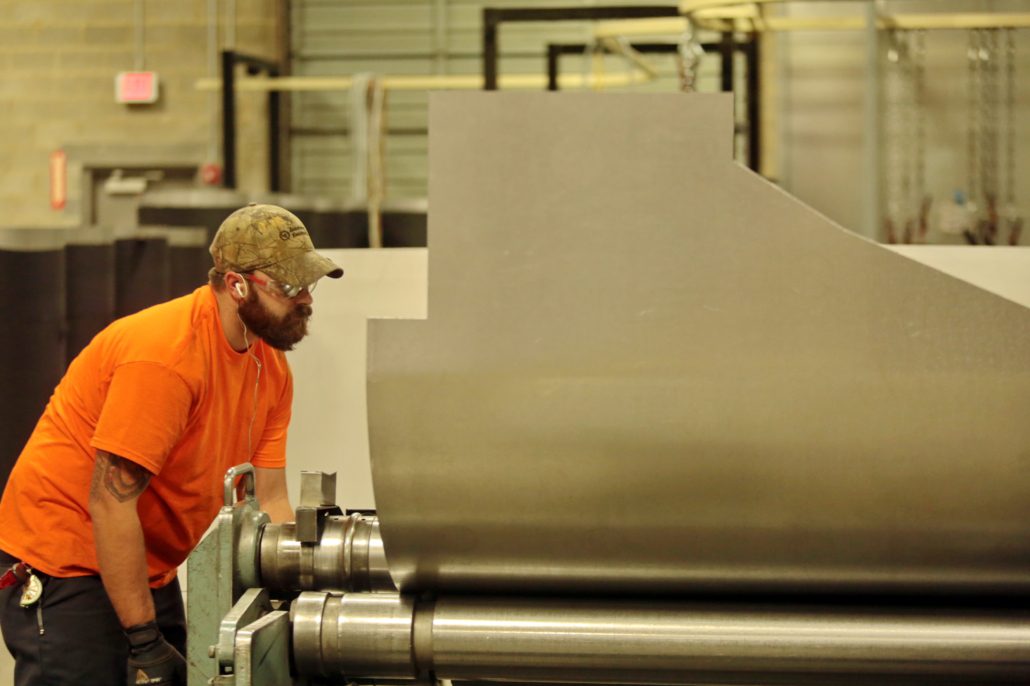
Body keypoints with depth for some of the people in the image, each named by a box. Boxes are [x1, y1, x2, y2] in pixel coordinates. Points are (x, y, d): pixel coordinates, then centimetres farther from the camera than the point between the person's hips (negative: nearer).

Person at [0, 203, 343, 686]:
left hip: (148, 570, 9)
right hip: (64, 566, -9)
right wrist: (144, 641, -24)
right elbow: (111, 502, -25)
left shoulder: (271, 368, 2)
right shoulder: (165, 356, -25)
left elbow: (269, 504, 3)